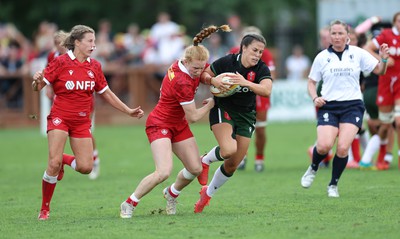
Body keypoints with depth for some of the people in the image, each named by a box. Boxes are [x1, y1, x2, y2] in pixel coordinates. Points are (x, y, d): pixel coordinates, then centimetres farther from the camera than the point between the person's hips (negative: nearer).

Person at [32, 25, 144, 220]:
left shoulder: (94, 66, 5)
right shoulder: (61, 62, -9)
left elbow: (106, 93, 15)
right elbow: (38, 87, -8)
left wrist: (129, 111, 13)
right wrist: (37, 81, -32)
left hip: (82, 122, 4)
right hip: (60, 117, -4)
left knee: (86, 167, -6)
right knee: (54, 164, -15)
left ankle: (65, 160, 28)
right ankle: (45, 208, 1)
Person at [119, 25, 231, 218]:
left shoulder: (182, 64, -8)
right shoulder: (183, 83, -32)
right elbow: (193, 116, -20)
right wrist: (211, 104, -5)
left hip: (179, 125, 9)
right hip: (160, 124, -9)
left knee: (195, 169, 5)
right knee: (163, 172, -24)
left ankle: (171, 194, 34)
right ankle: (129, 204, -7)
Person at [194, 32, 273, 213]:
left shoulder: (261, 69, -11)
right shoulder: (227, 62, -14)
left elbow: (267, 90, -28)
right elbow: (202, 74, -2)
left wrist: (246, 83, -42)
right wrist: (212, 80, -24)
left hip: (246, 115, 3)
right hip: (222, 109, -3)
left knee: (232, 165, 4)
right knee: (229, 150, -30)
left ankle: (207, 194, 27)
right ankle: (205, 161, 4)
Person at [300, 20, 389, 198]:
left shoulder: (358, 53, 4)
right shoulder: (322, 57, 5)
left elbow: (379, 71, 6)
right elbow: (311, 82, 13)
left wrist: (383, 59, -14)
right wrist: (315, 98, -6)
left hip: (352, 106, 0)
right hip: (329, 106, 0)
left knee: (343, 148, -15)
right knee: (324, 146, -19)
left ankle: (333, 185, 7)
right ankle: (313, 168, 16)